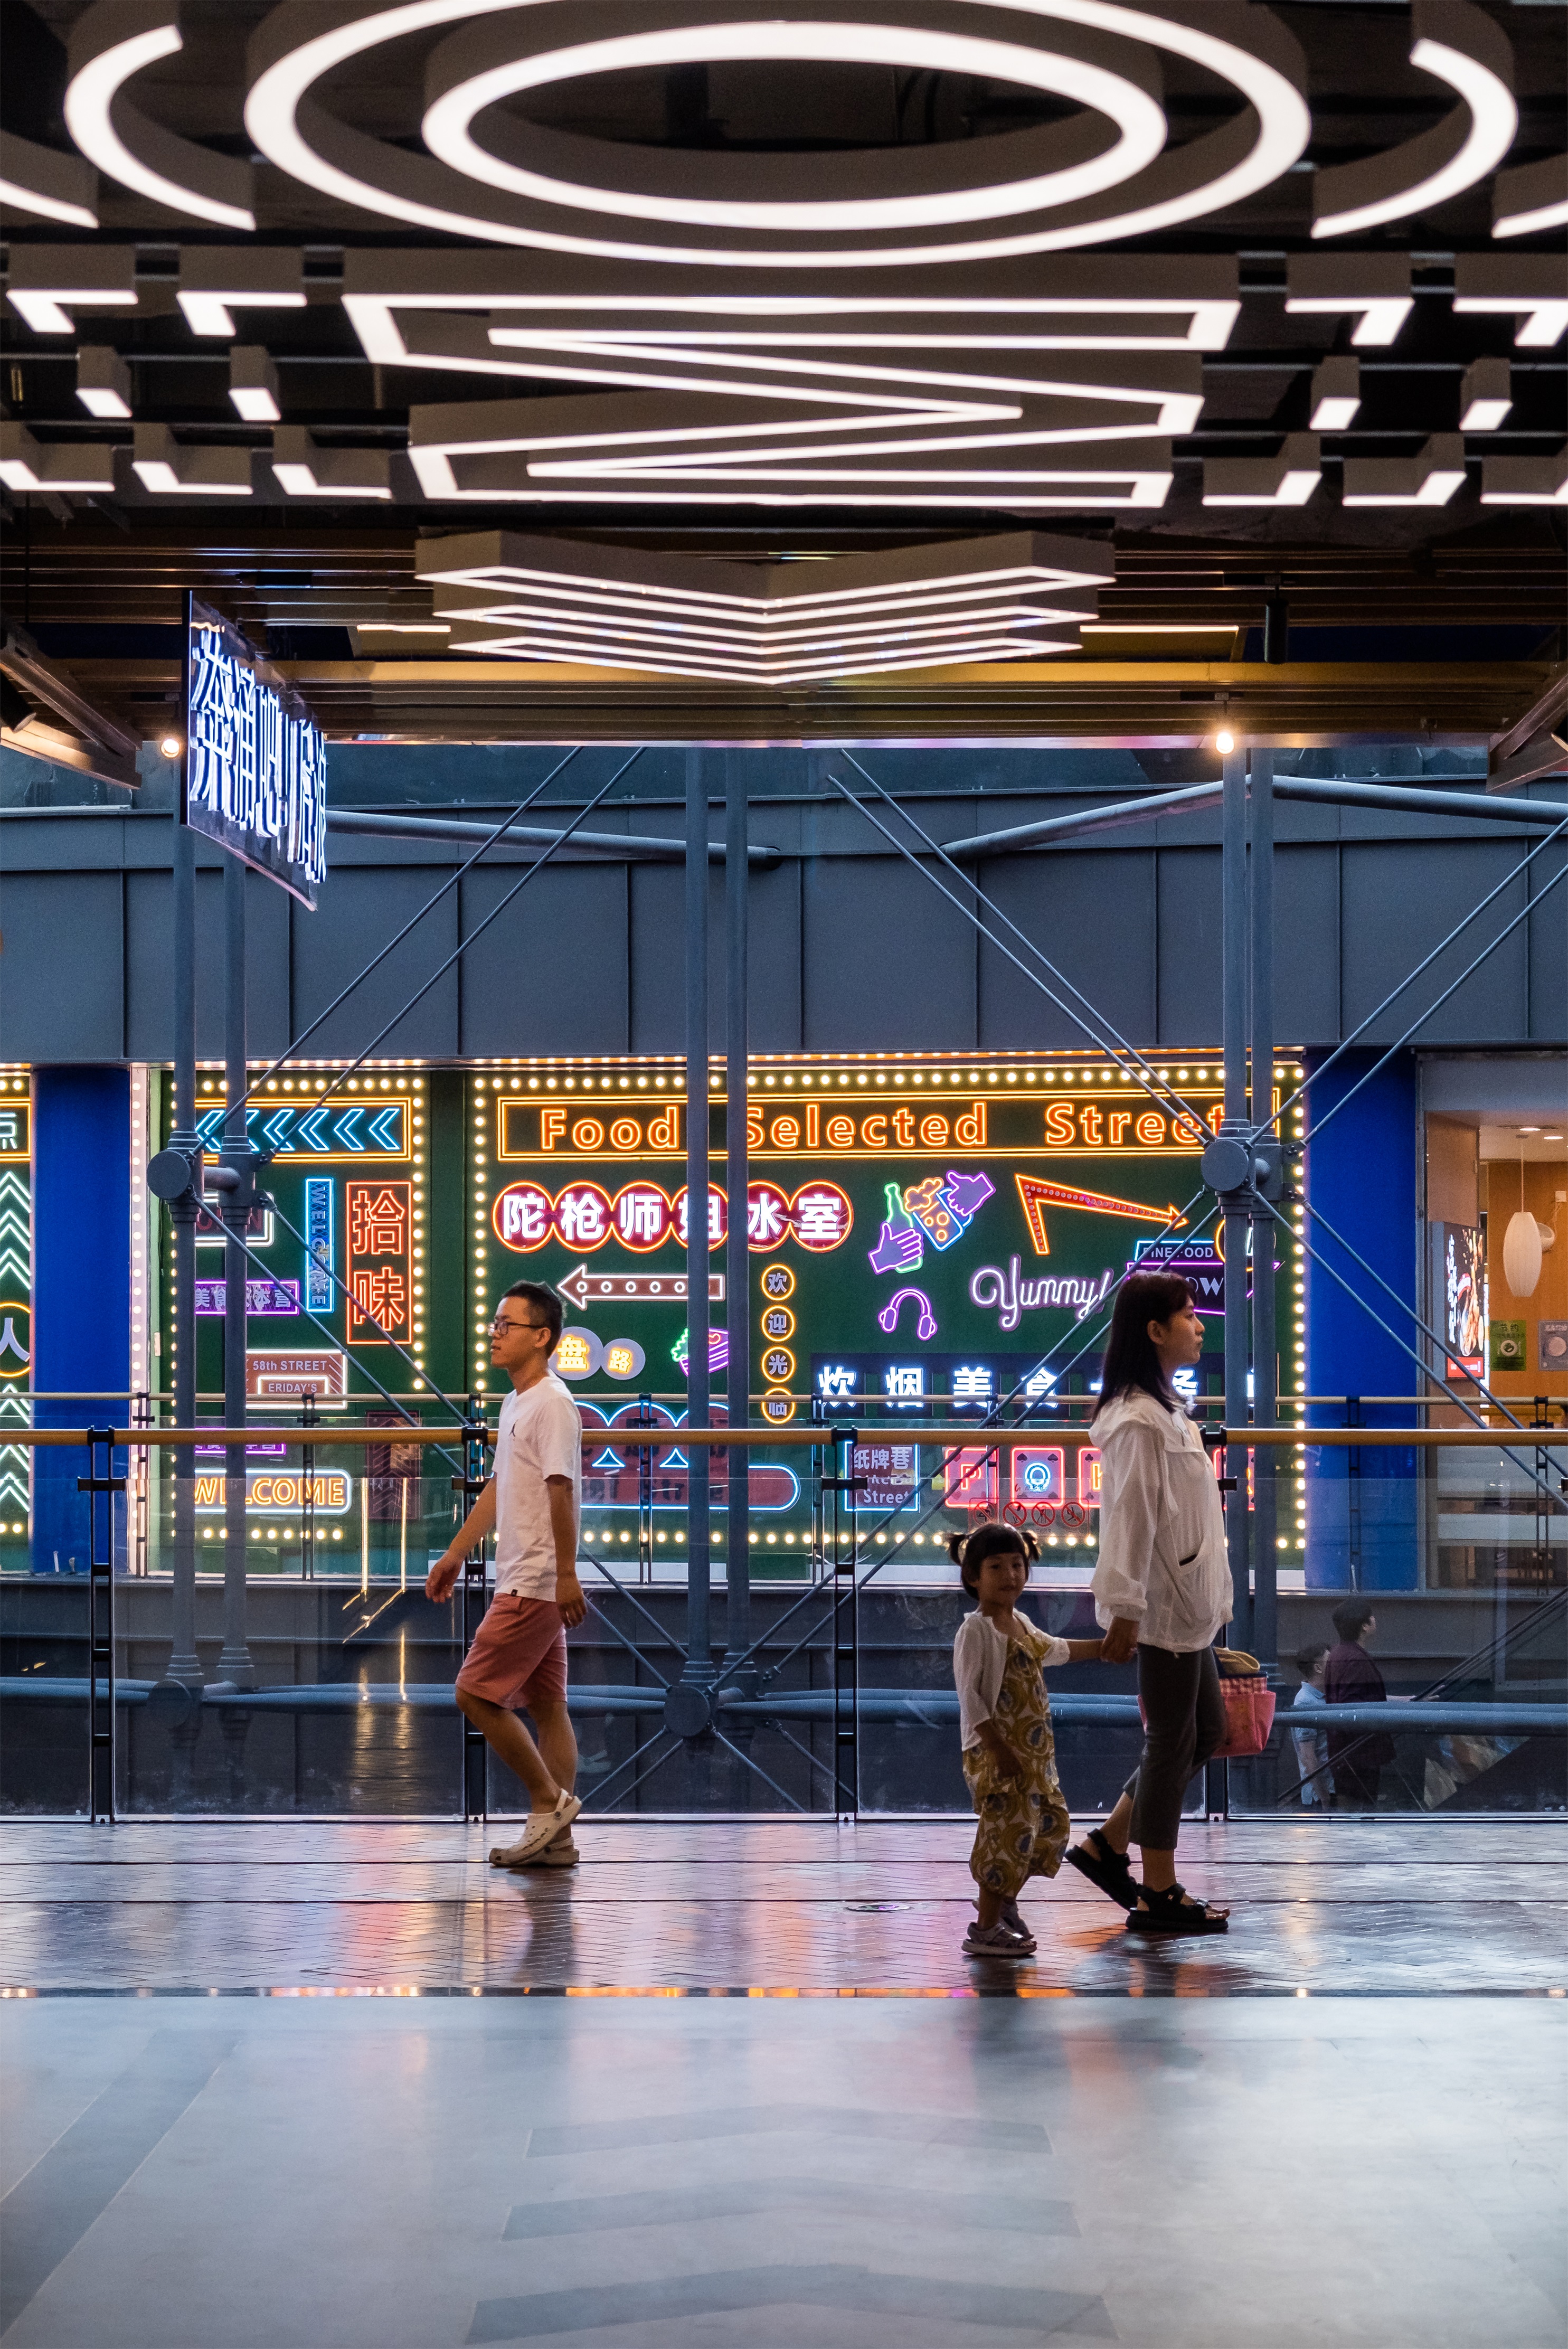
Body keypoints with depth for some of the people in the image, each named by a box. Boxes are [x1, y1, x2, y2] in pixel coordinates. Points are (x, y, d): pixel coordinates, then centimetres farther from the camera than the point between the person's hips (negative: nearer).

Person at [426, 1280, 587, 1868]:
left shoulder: (552, 1404, -15)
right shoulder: (516, 1403, 15)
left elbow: (560, 1489, -22)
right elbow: (499, 1487, 25)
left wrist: (566, 1574, -27)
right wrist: (457, 1552, 28)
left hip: (536, 1586, -10)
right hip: (523, 1583, 10)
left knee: (476, 1694, -9)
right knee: (545, 1705, 9)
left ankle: (550, 1799, -2)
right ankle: (554, 1837, 10)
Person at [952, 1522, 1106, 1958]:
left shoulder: (1020, 1624, 13)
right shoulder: (975, 1631, -15)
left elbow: (1053, 1650, 35)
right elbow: (970, 1697, -20)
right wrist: (999, 1750, -24)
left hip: (1033, 1752, 9)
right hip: (997, 1753, -9)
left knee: (1051, 1822, 15)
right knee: (1011, 1830, -11)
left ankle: (1005, 1905, 29)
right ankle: (985, 1928, -3)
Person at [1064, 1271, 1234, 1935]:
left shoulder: (1164, 1409, 13)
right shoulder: (1138, 1421, -20)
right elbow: (1130, 1519, -22)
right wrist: (1124, 1612, -23)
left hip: (1185, 1605, 10)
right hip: (1160, 1606, -10)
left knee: (1206, 1728, 16)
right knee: (1172, 1740, -2)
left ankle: (1107, 1845, 22)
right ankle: (1159, 1894, 8)